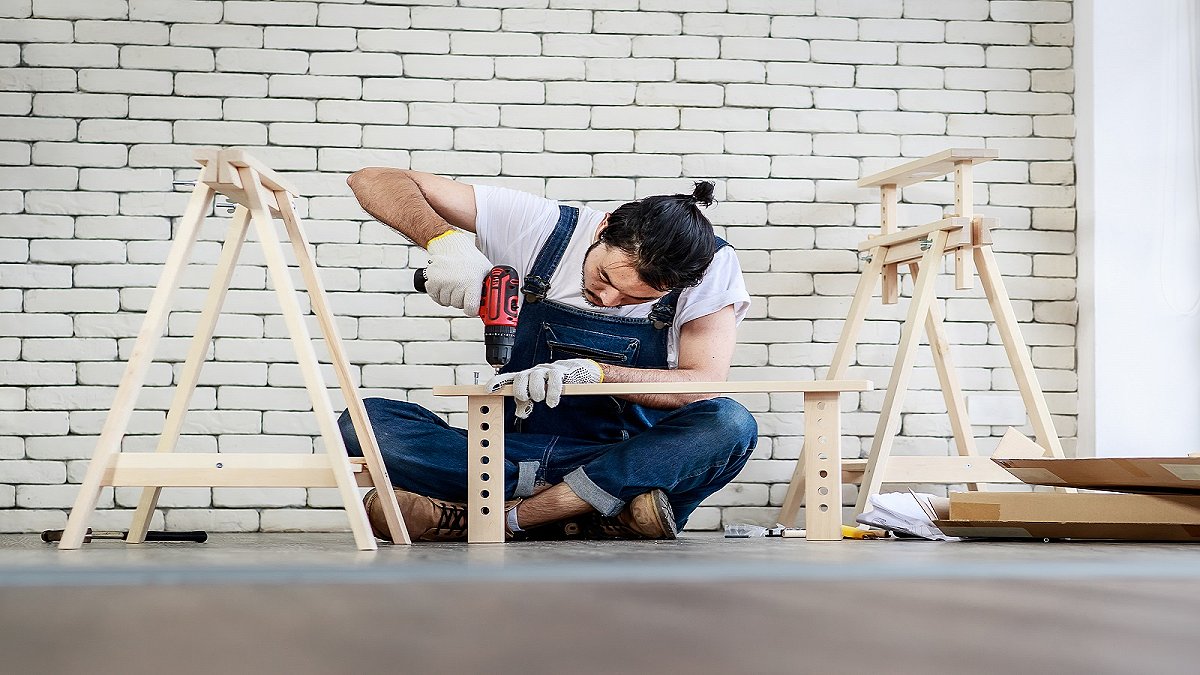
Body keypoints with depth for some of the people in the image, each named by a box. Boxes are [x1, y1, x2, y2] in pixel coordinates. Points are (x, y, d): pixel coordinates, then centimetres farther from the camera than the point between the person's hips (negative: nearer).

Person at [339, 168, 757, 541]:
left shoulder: (712, 267, -9)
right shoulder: (543, 227, -9)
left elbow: (704, 383, -19)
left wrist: (593, 371, -32)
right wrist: (444, 238, -30)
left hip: (633, 457, -1)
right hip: (517, 448, 1)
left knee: (731, 425, -33)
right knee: (362, 422, -23)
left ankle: (513, 516, -30)